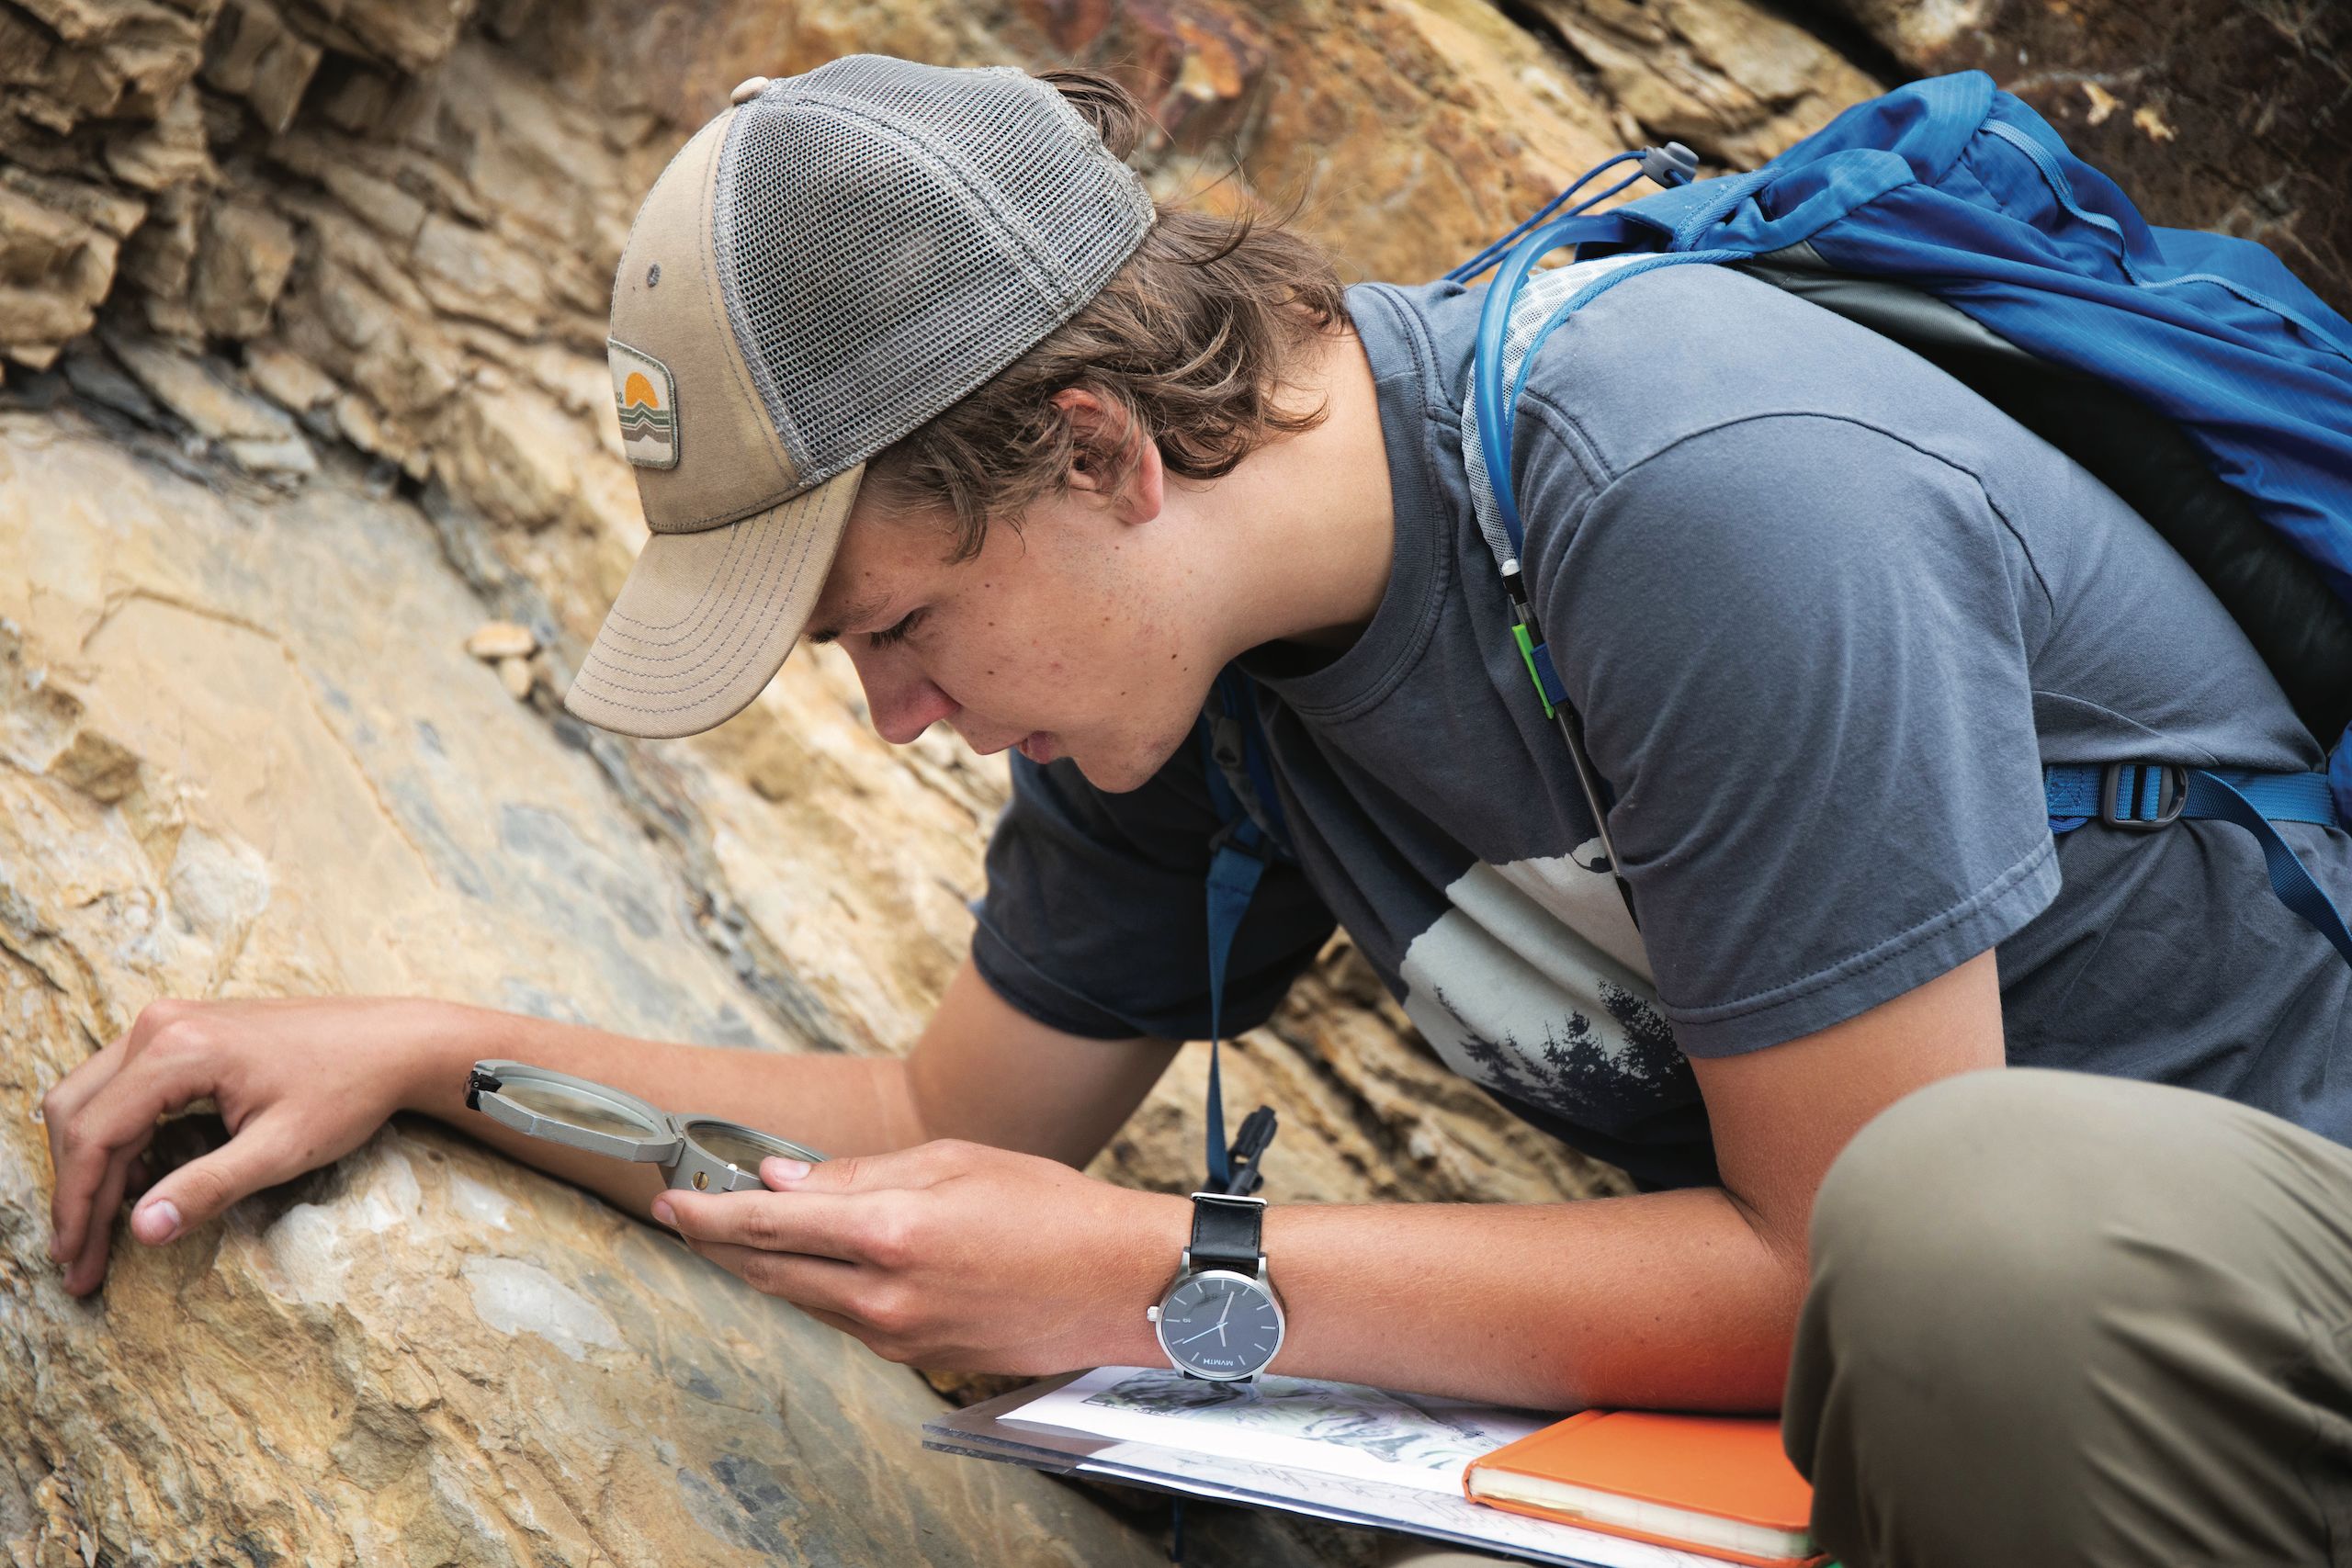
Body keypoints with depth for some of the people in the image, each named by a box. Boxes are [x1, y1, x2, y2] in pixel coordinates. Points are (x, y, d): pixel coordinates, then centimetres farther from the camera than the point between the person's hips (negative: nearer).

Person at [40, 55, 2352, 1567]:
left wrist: (1165, 1282, -21)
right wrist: (423, 1053, 4)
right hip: (1857, 1317, 6)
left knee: (1973, 1228, -40)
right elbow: (950, 1126, 12)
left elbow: (1829, 1246, -23)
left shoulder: (1702, 502, -27)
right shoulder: (1170, 661, -2)